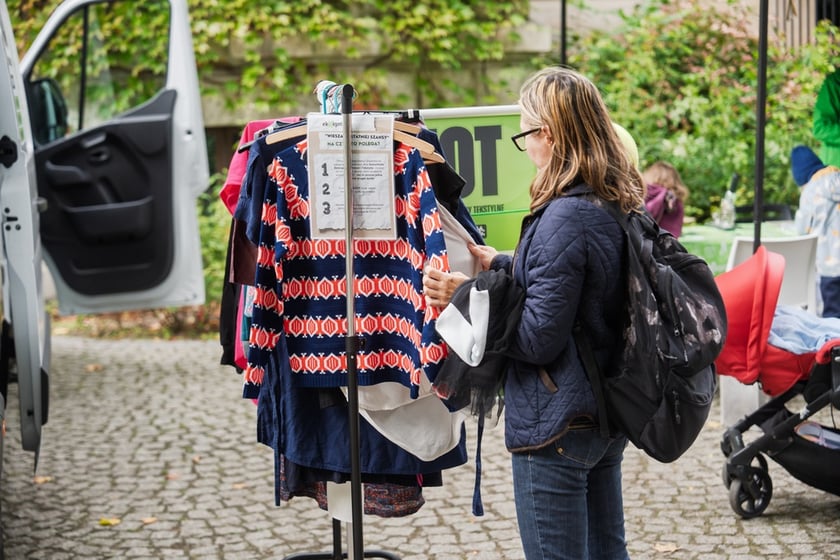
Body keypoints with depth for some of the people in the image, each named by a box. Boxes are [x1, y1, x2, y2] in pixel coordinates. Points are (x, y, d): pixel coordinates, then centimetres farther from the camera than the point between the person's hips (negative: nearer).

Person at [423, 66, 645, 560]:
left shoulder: (565, 218, -23)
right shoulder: (618, 207, 5)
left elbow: (540, 338, -21)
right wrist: (500, 266, 18)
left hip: (557, 426, -9)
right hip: (608, 416, 10)